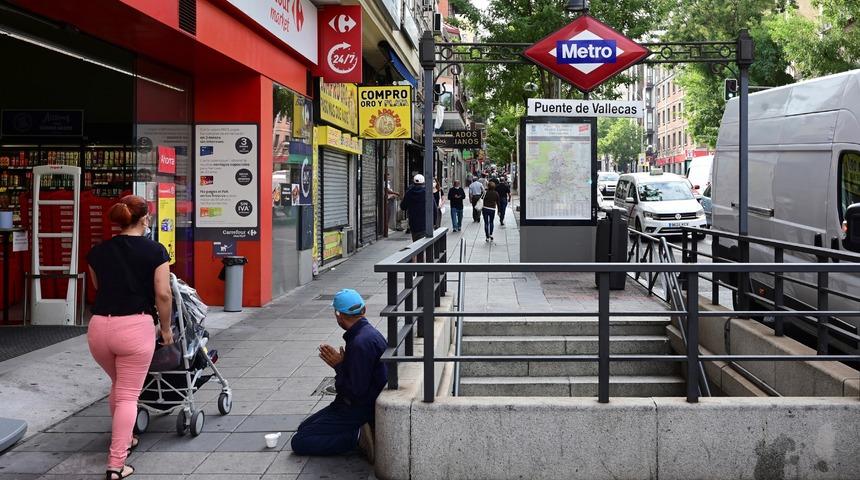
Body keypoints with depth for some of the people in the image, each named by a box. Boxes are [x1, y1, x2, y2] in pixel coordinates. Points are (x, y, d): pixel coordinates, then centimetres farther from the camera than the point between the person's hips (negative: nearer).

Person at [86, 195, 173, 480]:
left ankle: (122, 440, 43)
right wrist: (165, 328, 7)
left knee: (117, 385, 28)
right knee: (128, 395, 4)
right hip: (135, 327, -5)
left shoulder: (98, 251, 11)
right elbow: (163, 294, -6)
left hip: (99, 327, 5)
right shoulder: (155, 251, -2)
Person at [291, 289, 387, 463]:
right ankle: (358, 432, 5)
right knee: (304, 428, 18)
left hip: (360, 409, -10)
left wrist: (338, 365, -11)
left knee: (299, 442, -11)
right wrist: (339, 362, 1)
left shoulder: (361, 343, -25)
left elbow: (357, 391, -24)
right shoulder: (366, 333, 7)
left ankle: (357, 436, -12)